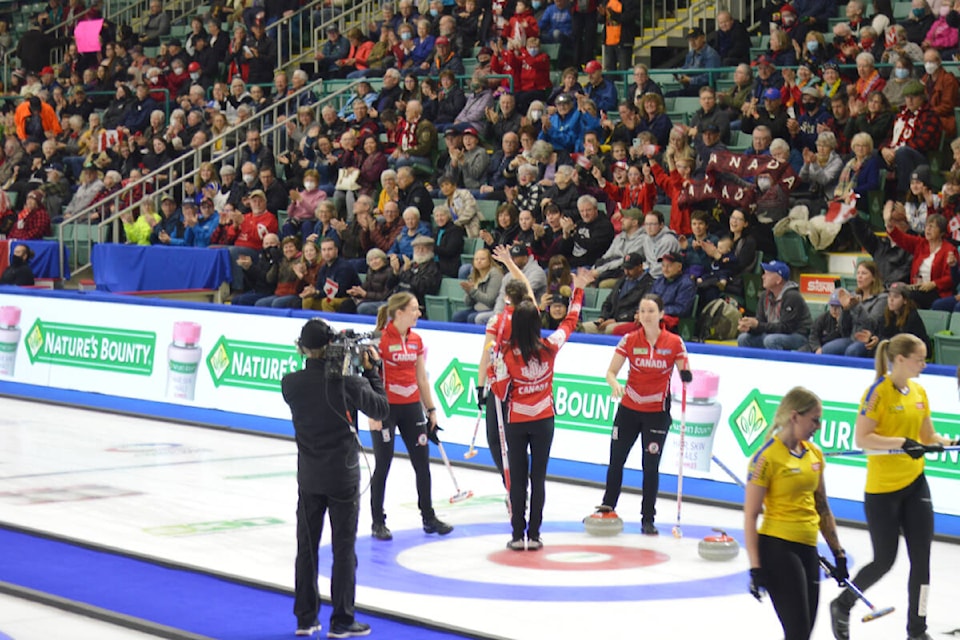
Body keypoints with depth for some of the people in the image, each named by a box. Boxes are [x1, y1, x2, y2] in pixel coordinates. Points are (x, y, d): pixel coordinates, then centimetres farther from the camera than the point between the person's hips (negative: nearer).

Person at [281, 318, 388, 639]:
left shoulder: (291, 383, -9)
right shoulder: (347, 381, -17)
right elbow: (380, 408, -4)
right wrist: (371, 371, 3)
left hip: (309, 477, 3)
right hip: (343, 475, -3)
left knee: (306, 547, 12)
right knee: (344, 548, 4)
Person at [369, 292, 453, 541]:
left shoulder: (416, 341, 7)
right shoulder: (381, 339, -12)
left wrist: (431, 410, 13)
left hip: (411, 407, 6)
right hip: (387, 408, -6)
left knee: (422, 463, 9)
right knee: (383, 464, 2)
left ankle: (428, 517, 21)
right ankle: (378, 522, 12)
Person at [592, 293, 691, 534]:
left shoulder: (674, 342, -7)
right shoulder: (630, 340, -4)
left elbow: (685, 374, -3)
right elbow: (611, 372, -3)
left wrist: (686, 376, -27)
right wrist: (615, 384, -25)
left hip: (657, 412, -2)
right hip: (629, 409, 2)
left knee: (651, 466, 0)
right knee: (616, 459, 11)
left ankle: (648, 519, 11)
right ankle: (607, 507, 29)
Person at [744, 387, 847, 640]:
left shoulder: (814, 454, 10)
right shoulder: (767, 458, -12)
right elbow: (750, 515, -12)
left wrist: (838, 552, 19)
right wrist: (755, 568, -16)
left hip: (807, 550, 8)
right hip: (777, 549, -8)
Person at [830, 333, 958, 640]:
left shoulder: (919, 393, 7)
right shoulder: (878, 392, -14)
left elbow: (928, 436, 13)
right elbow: (861, 438, -19)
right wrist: (902, 443, -28)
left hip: (915, 484, 6)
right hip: (882, 488, -6)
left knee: (921, 558, 4)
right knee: (884, 560, 3)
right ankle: (842, 606, 28)